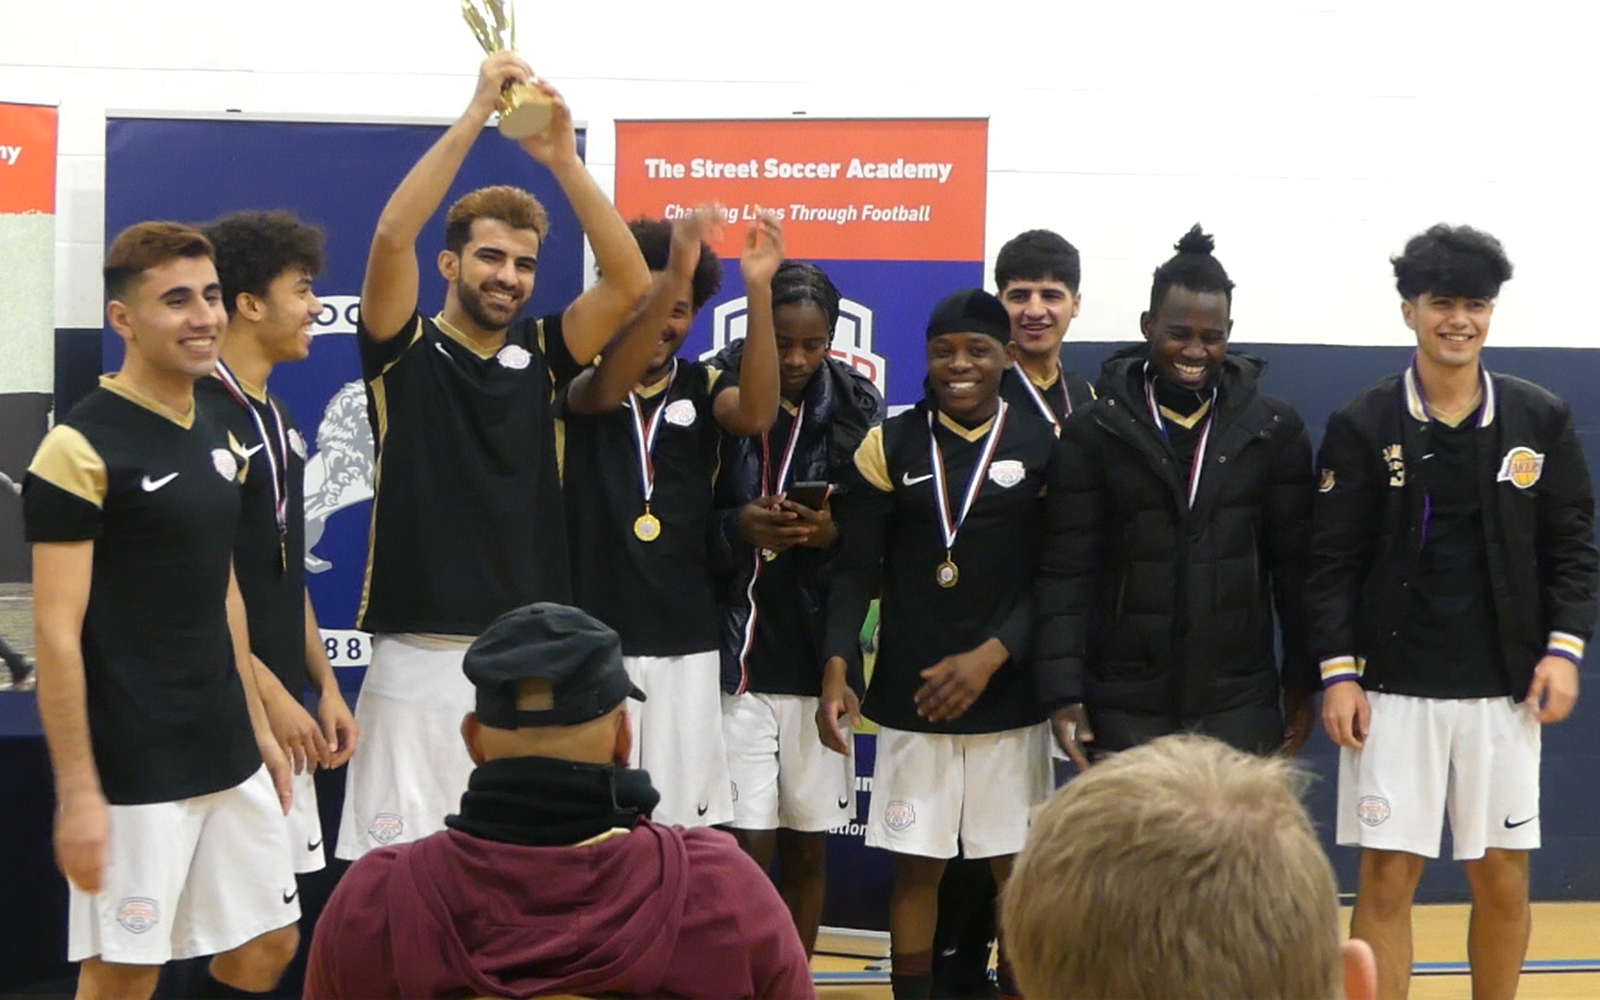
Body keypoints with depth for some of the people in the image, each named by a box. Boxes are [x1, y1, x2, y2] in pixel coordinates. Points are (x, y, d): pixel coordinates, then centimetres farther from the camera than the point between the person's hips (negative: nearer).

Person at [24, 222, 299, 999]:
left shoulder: (217, 438, 10)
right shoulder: (80, 447, -14)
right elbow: (56, 632, -16)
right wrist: (76, 790, -19)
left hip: (227, 759, 8)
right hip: (132, 772, -8)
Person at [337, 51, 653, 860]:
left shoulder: (539, 356, 9)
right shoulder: (404, 352, 0)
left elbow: (631, 283, -4)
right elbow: (392, 236, -17)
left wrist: (562, 157, -11)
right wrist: (476, 114, -17)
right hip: (420, 657, -3)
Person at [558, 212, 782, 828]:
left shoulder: (702, 387, 6)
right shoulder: (579, 382, 1)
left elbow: (756, 414, -16)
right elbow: (608, 388, -23)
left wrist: (758, 291, -28)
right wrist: (672, 272, -36)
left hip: (685, 642, 2)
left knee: (684, 825, 5)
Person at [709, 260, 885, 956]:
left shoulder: (858, 408, 3)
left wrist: (832, 533, -14)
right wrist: (738, 527, -18)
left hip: (819, 657, 3)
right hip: (735, 654, -3)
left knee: (807, 849, 9)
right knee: (747, 846, -6)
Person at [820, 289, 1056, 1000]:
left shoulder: (1043, 446, 1)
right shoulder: (891, 445, 3)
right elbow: (856, 569, 2)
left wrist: (990, 655, -13)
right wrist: (837, 665, -11)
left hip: (1007, 695, 0)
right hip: (910, 694, 0)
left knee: (1017, 864, 6)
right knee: (916, 863, 5)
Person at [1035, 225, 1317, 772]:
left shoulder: (1275, 429, 4)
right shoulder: (1095, 431, 0)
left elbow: (1295, 565, 7)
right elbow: (1066, 573, -2)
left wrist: (1302, 680, 5)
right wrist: (1063, 692, -9)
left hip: (1240, 705, 1)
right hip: (1125, 706, 0)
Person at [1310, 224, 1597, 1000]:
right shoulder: (1363, 425, -2)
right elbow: (1333, 560, -3)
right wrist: (1337, 671, -10)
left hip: (1503, 688, 2)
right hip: (1393, 688, -2)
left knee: (1503, 878, 8)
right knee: (1386, 879, 0)